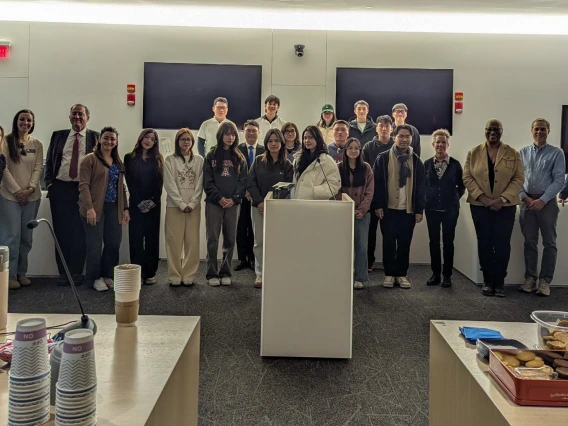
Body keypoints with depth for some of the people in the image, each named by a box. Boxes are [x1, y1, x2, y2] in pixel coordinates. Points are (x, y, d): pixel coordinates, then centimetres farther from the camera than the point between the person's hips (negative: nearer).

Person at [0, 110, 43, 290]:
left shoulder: (37, 144, 8)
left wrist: (30, 189, -11)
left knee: (27, 236, 8)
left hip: (32, 197, 3)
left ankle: (21, 272, 18)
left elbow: (38, 168, 3)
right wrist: (17, 191, -12)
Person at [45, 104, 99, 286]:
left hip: (84, 190, -2)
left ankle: (77, 272, 12)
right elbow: (49, 161, 13)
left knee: (80, 232, 2)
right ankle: (63, 272, 14)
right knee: (61, 231, 5)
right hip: (60, 188, 2)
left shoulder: (95, 137, 5)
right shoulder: (58, 135, 12)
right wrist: (49, 183, 2)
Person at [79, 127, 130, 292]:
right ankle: (96, 278, 14)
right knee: (95, 244, 0)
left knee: (114, 243, 3)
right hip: (95, 208, -5)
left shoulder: (118, 162, 17)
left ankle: (108, 275, 19)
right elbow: (83, 185, -10)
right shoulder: (90, 159, -3)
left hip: (114, 208, 6)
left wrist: (125, 208, 11)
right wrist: (89, 208, -18)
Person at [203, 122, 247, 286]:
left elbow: (243, 181, 4)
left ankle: (226, 273, 12)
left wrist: (234, 198, -11)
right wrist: (219, 198, -12)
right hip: (214, 203, -1)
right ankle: (212, 274, 5)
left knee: (230, 240, 4)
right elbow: (208, 181, -1)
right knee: (213, 240, -1)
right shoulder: (211, 156, 6)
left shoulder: (240, 158, 10)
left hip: (233, 204, 2)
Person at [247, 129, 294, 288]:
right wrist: (259, 202, -12)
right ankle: (260, 275, 12)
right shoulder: (258, 161, 5)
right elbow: (251, 184, 0)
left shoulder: (287, 165, 2)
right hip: (259, 206, 1)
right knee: (260, 242, 4)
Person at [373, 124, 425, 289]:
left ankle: (402, 274, 18)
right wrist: (378, 205, -8)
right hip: (389, 209, -2)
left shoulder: (416, 160, 7)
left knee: (404, 243, 7)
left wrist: (419, 209, 1)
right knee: (389, 243, 4)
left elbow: (421, 186, 6)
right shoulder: (383, 158, -1)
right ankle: (389, 274, 15)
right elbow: (377, 183, -2)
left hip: (409, 209, 2)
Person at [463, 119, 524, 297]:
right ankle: (487, 281, 15)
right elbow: (467, 178, -1)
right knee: (484, 243, 5)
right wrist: (482, 198, -13)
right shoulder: (473, 153, 5)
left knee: (502, 244, -1)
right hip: (480, 206, 1)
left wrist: (502, 199, -14)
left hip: (505, 206, -1)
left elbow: (519, 179, -2)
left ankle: (499, 282, 11)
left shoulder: (513, 154, 3)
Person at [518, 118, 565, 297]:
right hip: (527, 202, 3)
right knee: (529, 242, 7)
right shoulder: (523, 152, 8)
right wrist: (525, 197, -7)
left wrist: (542, 200, -14)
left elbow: (559, 180, -7)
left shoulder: (556, 153, -1)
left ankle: (545, 280, 9)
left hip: (547, 202, -2)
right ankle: (530, 278, 15)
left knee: (549, 243, 2)